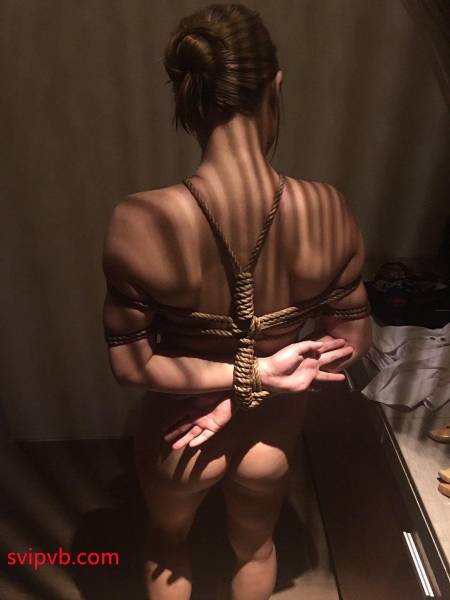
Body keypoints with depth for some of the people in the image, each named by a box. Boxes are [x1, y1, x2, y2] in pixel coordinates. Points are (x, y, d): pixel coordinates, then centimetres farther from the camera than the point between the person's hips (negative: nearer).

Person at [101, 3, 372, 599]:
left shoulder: (141, 222, -29)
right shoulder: (326, 209, -23)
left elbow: (130, 364, -20)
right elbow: (353, 341, -12)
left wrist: (253, 373, -19)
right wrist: (248, 392, -15)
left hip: (177, 434, -1)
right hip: (272, 435, 2)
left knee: (168, 546, 36)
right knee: (255, 546, 36)